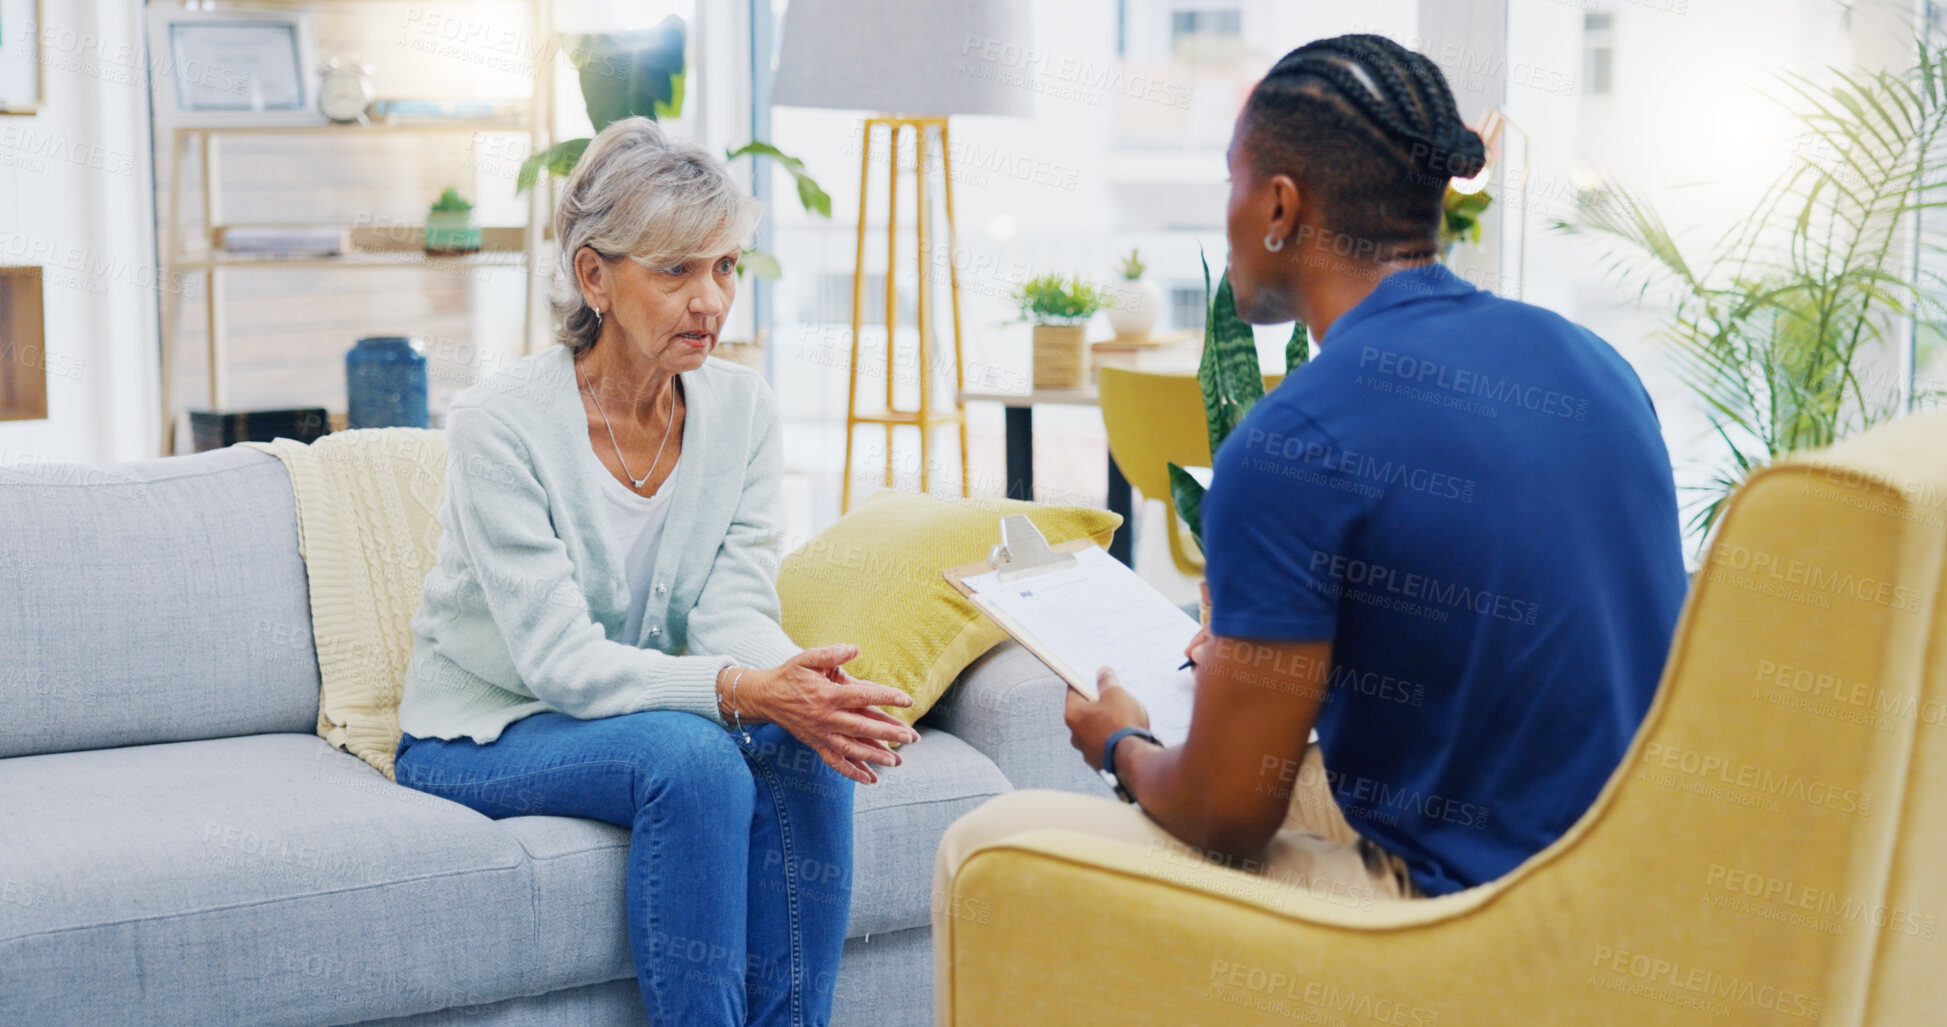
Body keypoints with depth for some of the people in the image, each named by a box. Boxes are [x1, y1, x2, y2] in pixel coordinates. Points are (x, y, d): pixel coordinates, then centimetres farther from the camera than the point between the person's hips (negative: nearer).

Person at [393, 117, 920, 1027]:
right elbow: (560, 660, -26)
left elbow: (734, 607, -9)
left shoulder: (740, 408, -3)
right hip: (482, 738, -5)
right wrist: (743, 689, -40)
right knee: (693, 758, -33)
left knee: (804, 746, -26)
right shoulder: (499, 424, -20)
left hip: (638, 708, 5)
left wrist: (801, 681, -33)